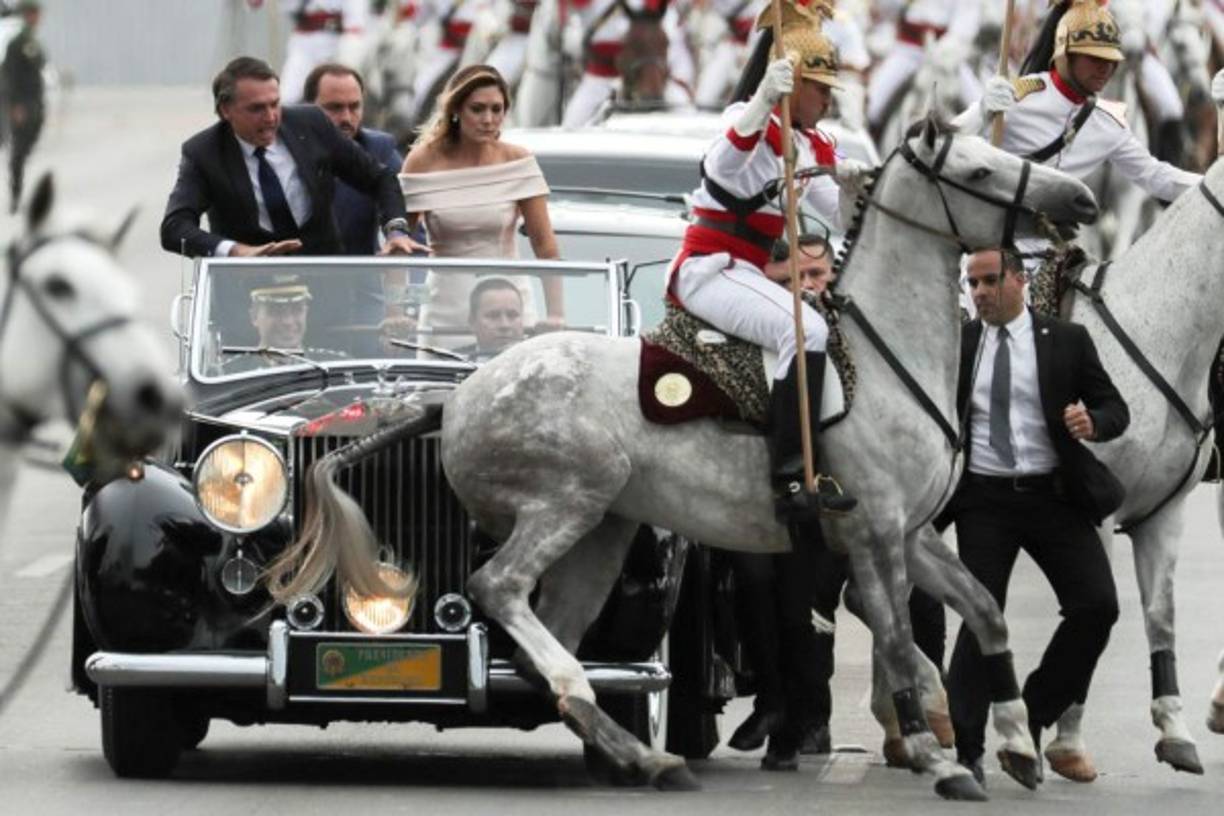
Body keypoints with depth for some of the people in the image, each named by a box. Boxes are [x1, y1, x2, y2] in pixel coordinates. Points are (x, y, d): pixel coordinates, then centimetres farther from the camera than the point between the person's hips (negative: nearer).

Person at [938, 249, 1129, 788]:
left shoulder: (1066, 341, 3)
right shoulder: (956, 345, 6)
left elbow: (1115, 408, 4)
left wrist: (1093, 422, -18)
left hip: (1054, 495, 0)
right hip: (985, 500, 0)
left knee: (1096, 605, -9)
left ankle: (1037, 709, 10)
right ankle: (965, 747, 2)